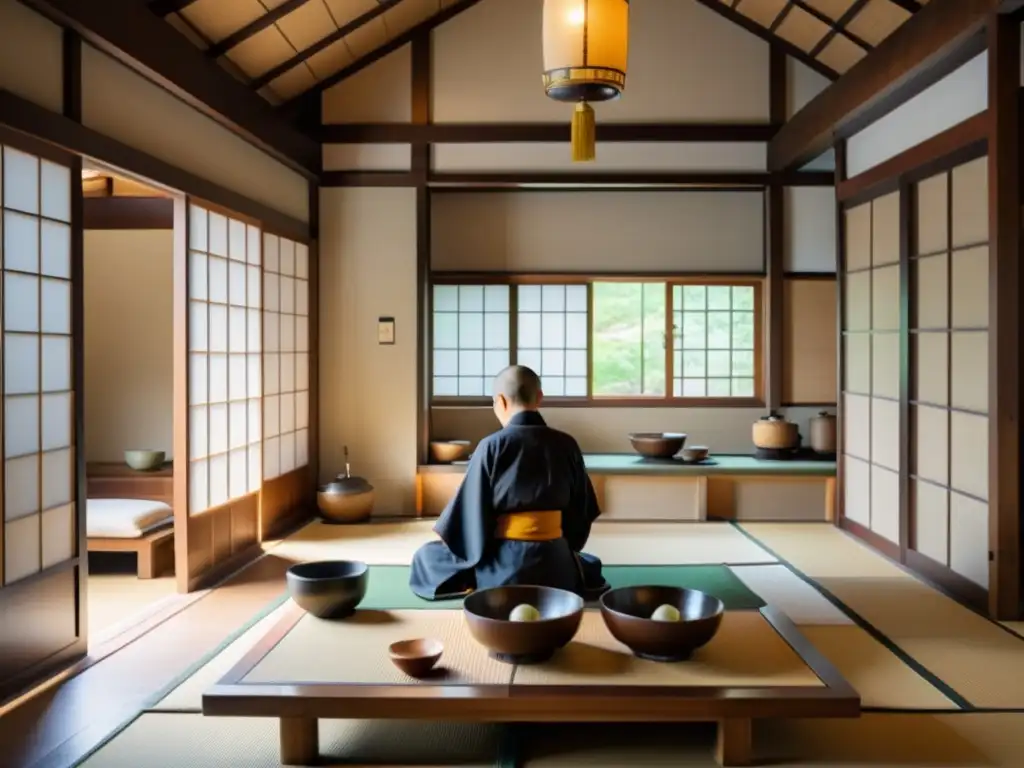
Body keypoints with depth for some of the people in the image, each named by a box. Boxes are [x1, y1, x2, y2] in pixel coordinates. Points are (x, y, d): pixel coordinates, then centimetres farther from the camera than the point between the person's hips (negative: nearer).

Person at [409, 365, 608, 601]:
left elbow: (471, 508, -7)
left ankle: (478, 585, 3)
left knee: (426, 555, 18)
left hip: (505, 563, -4)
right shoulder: (566, 445, 0)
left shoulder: (492, 445, -12)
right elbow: (583, 508, 10)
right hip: (555, 559, 5)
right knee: (589, 564, 41)